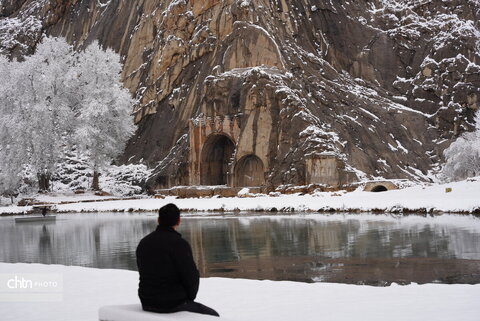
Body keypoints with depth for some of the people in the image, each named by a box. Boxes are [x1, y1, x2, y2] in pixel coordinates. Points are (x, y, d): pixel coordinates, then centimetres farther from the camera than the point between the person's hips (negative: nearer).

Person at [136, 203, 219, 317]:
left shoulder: (143, 243, 3)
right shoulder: (179, 244, -18)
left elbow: (144, 273, 10)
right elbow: (191, 276, -16)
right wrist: (190, 297, 5)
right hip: (173, 305, -7)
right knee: (213, 316, 14)